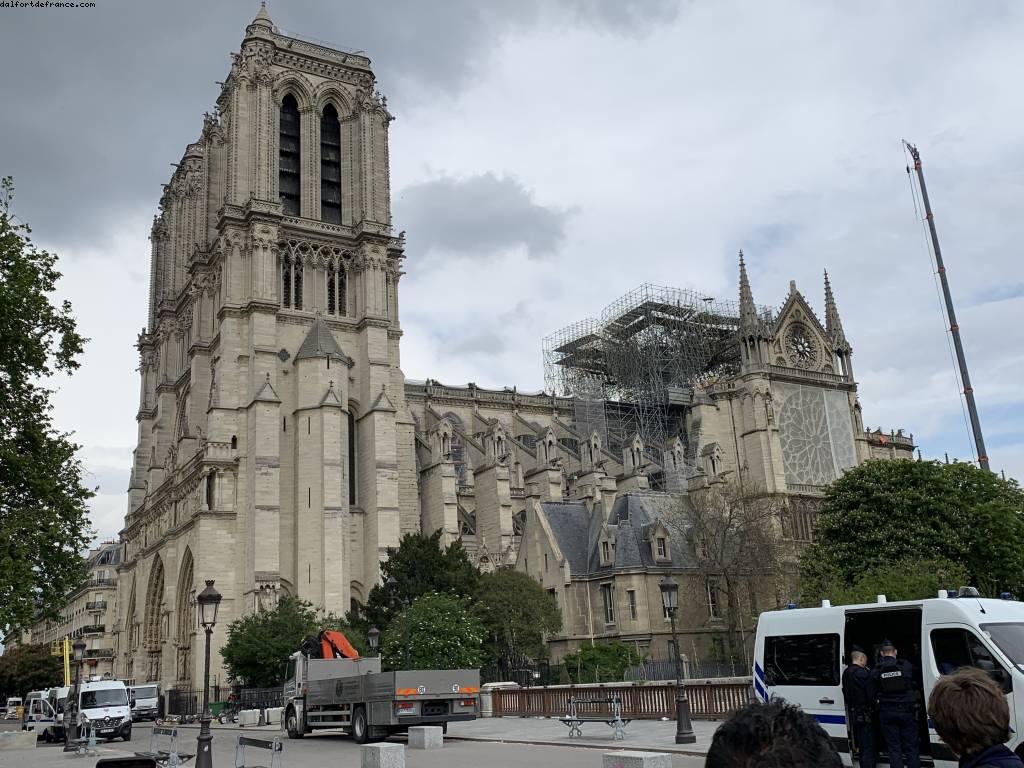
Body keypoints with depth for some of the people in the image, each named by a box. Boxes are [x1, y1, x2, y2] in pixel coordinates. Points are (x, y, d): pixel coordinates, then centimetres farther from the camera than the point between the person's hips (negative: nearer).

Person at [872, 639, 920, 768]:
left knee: (894, 748, 7)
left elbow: (874, 694, 0)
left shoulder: (876, 671, -3)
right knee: (911, 747, 9)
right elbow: (915, 685, 7)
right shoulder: (906, 665, -3)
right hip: (906, 711, 0)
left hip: (887, 712, 0)